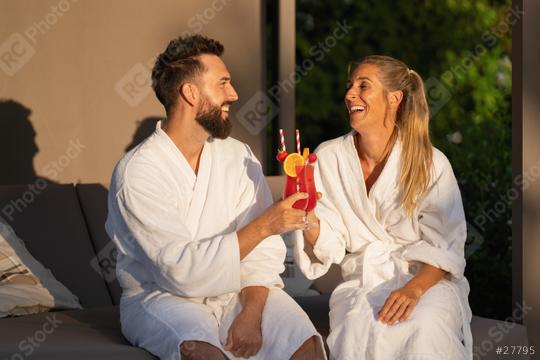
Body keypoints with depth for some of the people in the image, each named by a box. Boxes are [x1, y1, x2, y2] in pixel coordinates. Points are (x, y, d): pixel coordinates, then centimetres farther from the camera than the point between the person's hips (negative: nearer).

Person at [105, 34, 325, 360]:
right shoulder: (137, 173, -13)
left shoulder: (239, 157, 5)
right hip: (161, 296, -4)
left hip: (233, 292, 4)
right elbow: (183, 269, -21)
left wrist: (251, 312, -18)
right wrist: (263, 226, -22)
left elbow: (263, 251, 0)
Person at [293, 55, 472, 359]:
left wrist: (415, 289, -20)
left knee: (424, 328, -35)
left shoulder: (430, 163, -5)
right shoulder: (328, 158, 1)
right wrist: (307, 218, -20)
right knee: (360, 329, -33)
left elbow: (445, 246, -3)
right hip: (362, 280, 1)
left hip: (427, 278, -1)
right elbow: (330, 248, 1)